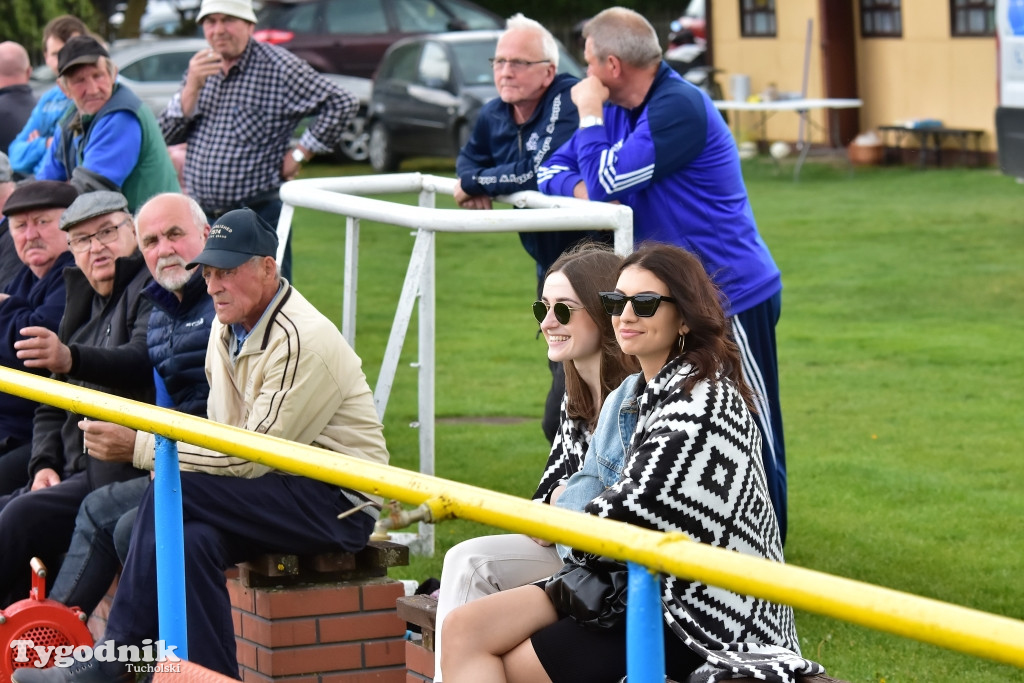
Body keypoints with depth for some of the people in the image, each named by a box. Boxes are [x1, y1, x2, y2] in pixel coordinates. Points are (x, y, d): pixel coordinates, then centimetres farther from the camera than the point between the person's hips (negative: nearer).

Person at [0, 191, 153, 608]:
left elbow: (143, 362, -25)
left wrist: (71, 359, -41)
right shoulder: (83, 305, 21)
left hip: (129, 473, -9)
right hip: (78, 472, 9)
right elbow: (52, 405, 23)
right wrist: (44, 464, 4)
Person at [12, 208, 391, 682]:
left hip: (338, 501, -8)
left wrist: (140, 447, -22)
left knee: (173, 494, -23)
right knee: (191, 539, -23)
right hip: (283, 491, 8)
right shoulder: (227, 328, 10)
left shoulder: (303, 341, -19)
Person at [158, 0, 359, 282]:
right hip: (201, 216, 6)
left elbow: (342, 103, -13)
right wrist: (192, 87, -9)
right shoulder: (200, 69, 11)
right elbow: (168, 135, 5)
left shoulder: (278, 66, -8)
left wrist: (299, 154, -10)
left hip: (259, 215, -6)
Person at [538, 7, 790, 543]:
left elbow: (607, 182, -23)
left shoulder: (679, 108, -19)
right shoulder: (620, 111, 11)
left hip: (732, 297, -10)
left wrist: (589, 115, -9)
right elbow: (551, 172, 12)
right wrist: (579, 188, -11)